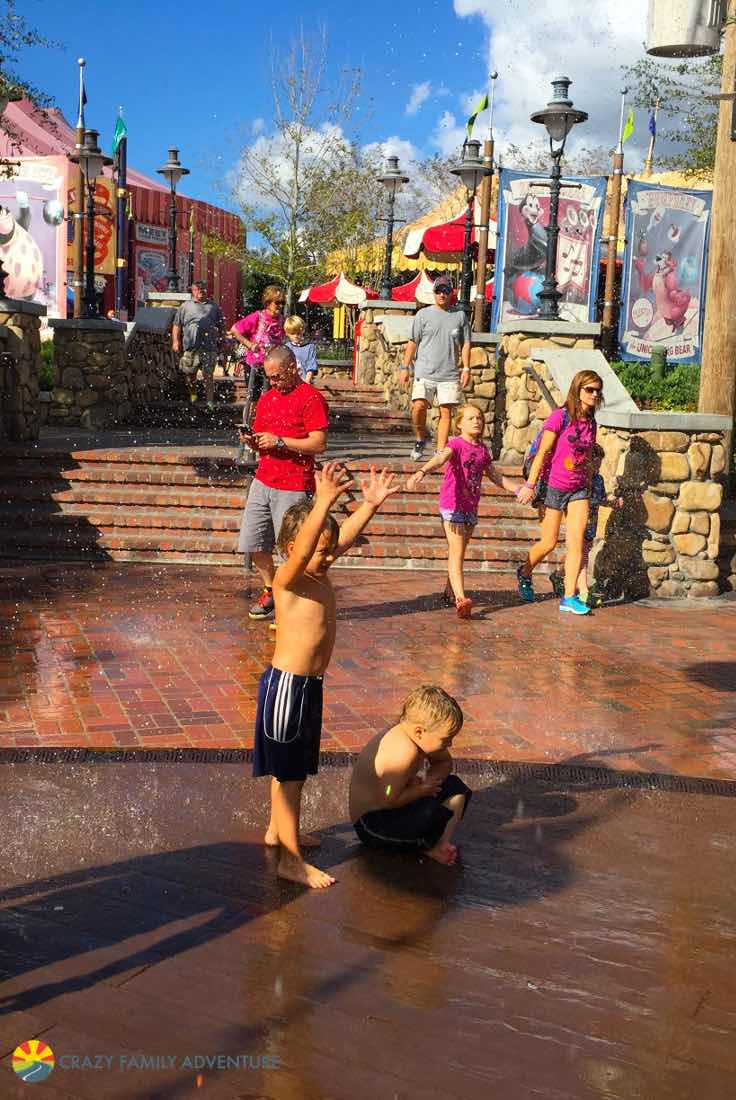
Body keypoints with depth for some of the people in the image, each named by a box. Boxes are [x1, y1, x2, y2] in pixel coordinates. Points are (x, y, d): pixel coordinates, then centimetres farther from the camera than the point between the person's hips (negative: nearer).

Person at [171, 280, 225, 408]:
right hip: (191, 347, 1)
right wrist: (175, 341, -1)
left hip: (209, 347, -1)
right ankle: (192, 396, 28)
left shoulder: (213, 306, 15)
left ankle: (210, 402, -3)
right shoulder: (185, 306, 12)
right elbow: (177, 325, 10)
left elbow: (221, 325, 18)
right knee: (189, 374, 8)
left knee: (208, 375, -4)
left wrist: (221, 341, 10)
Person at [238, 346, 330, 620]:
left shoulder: (311, 397, -8)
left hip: (293, 487, -7)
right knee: (252, 543, 9)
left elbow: (319, 443, -16)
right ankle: (270, 591, 29)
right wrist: (251, 441, -1)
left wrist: (279, 442, -19)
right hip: (262, 481, 7)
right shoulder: (266, 398, 15)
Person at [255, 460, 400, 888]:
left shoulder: (319, 575, 6)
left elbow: (345, 536, 10)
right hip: (287, 685, -9)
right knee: (288, 774, 0)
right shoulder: (288, 580, -19)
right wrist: (324, 501, -47)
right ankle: (292, 861, 8)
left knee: (293, 769, 23)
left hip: (309, 685, 9)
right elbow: (302, 549, -38)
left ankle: (278, 830, 41)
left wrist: (370, 504, -1)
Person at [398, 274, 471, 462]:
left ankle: (440, 451, 4)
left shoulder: (460, 316, 11)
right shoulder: (423, 314, 7)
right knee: (419, 406, -16)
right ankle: (420, 439, 9)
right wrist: (405, 367, 3)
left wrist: (466, 368, 4)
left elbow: (465, 344, 13)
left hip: (450, 374, 1)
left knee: (446, 412, -1)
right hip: (425, 372, -1)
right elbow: (413, 342, 8)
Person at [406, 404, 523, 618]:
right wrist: (421, 472, -49)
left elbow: (495, 476, 24)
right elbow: (440, 458, -30)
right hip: (452, 504, -7)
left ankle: (450, 593, 29)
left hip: (471, 507, 7)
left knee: (459, 552, 16)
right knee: (457, 553, -14)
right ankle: (461, 599, -23)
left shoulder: (482, 449, 12)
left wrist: (517, 488, 19)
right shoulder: (456, 444, -9)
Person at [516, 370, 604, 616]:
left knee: (577, 541, -5)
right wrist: (530, 485, -15)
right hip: (553, 486, -5)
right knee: (549, 542, 2)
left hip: (579, 489, 5)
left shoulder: (590, 423, 8)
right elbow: (542, 452, -12)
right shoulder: (560, 417, -11)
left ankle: (569, 597, -2)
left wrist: (590, 489, 18)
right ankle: (525, 573, 31)